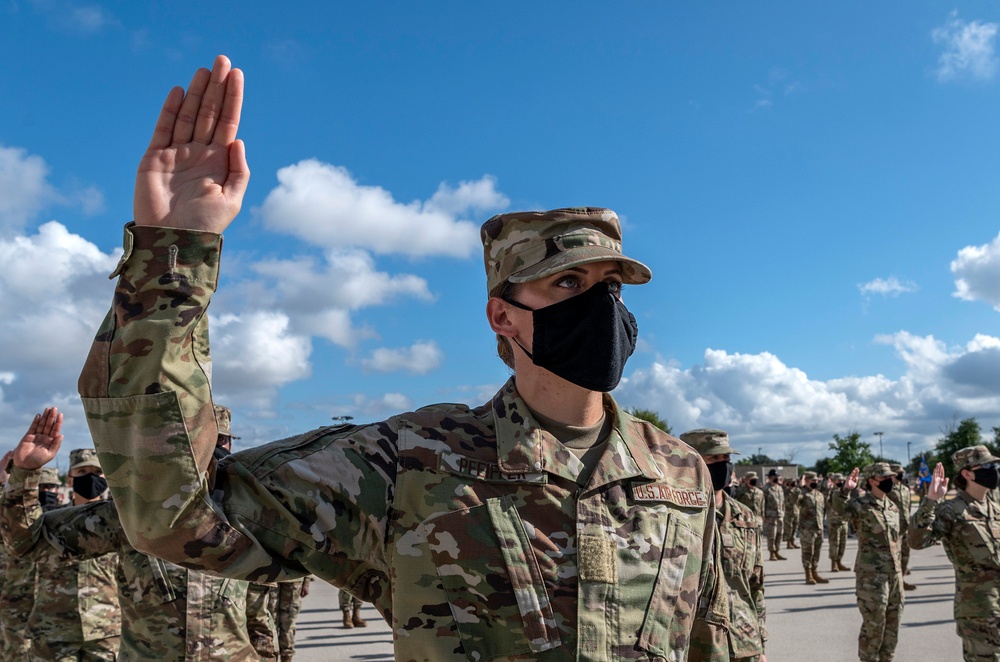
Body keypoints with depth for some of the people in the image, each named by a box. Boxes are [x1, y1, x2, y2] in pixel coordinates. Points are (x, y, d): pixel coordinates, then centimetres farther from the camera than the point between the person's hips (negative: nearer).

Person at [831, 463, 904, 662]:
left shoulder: (892, 506, 10)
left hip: (895, 573, 7)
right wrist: (845, 490, -55)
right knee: (873, 624, 1)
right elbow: (840, 506, -35)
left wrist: (899, 570, 19)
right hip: (871, 575, -7)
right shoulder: (861, 504, -12)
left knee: (892, 623, 16)